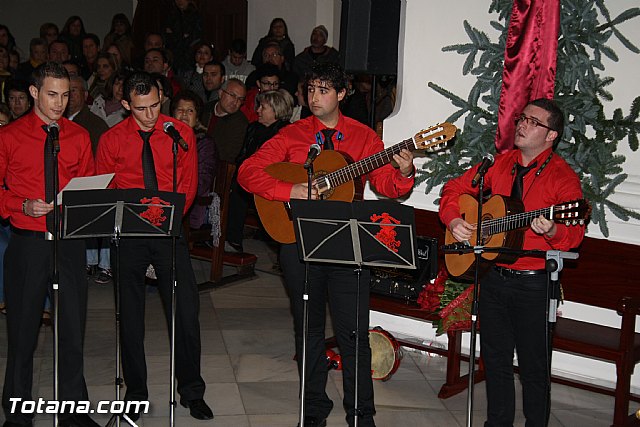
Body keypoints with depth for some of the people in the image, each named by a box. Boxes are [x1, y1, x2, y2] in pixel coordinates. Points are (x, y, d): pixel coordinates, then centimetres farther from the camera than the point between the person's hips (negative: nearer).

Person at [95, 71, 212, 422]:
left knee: (186, 312, -2)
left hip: (169, 232, 0)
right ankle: (135, 394, 22)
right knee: (130, 317, 7)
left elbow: (189, 183, 6)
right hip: (129, 235, 0)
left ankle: (192, 392, 14)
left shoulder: (180, 133, 3)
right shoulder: (112, 140, 2)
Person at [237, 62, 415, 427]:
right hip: (299, 242, 1)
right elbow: (248, 172, -4)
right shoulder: (293, 134, 4)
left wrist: (403, 174, -23)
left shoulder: (363, 136, 6)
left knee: (354, 332, -2)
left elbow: (385, 184, 0)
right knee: (309, 329, 11)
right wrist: (290, 191, -16)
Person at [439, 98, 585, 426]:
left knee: (534, 365, 4)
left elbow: (574, 234, -17)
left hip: (534, 284, -5)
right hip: (493, 275, 5)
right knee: (495, 358, 16)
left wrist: (552, 231, -39)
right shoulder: (499, 164, 7)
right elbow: (454, 189, 14)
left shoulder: (562, 177, -9)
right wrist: (453, 220, -4)